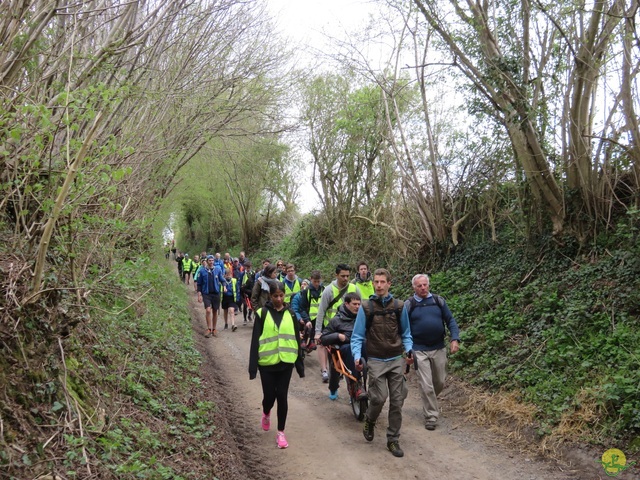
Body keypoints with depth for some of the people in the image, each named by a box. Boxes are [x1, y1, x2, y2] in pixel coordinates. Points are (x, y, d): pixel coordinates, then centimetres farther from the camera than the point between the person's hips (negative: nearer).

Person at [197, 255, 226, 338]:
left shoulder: (218, 269, 1)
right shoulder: (202, 271, -2)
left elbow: (222, 279, 12)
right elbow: (199, 284, 4)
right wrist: (199, 295, 0)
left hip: (216, 293, 2)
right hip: (206, 294, -2)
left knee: (215, 311, 9)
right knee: (208, 310, -16)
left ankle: (214, 329, 22)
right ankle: (209, 329, -4)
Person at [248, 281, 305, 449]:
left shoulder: (290, 314, 3)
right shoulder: (262, 313, -4)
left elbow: (296, 340, 7)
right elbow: (255, 341, -5)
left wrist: (300, 365, 6)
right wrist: (253, 367, -9)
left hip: (286, 362, 1)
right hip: (267, 362, -1)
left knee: (282, 396, 1)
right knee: (269, 395, 5)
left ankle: (281, 432, 13)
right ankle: (266, 414, 39)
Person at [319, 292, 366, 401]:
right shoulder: (337, 320, 5)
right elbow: (323, 339, 5)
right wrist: (337, 336, -10)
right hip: (345, 348, -2)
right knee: (351, 348, -38)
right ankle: (358, 384, -38)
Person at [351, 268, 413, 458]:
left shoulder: (399, 306, 3)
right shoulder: (366, 307, -2)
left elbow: (406, 333, 11)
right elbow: (357, 336, -1)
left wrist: (408, 350, -7)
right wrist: (357, 356, -16)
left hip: (397, 360, 2)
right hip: (376, 360, -2)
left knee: (397, 401, 4)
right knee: (379, 398, -10)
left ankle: (393, 440, 18)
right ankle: (369, 421, 23)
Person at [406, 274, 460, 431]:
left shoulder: (438, 300, 2)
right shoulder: (409, 305, -3)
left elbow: (450, 320, 4)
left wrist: (455, 339, -8)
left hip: (439, 348, 3)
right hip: (419, 351, -3)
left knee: (440, 382, 14)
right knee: (426, 385, -4)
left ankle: (430, 402, 42)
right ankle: (431, 416, 9)